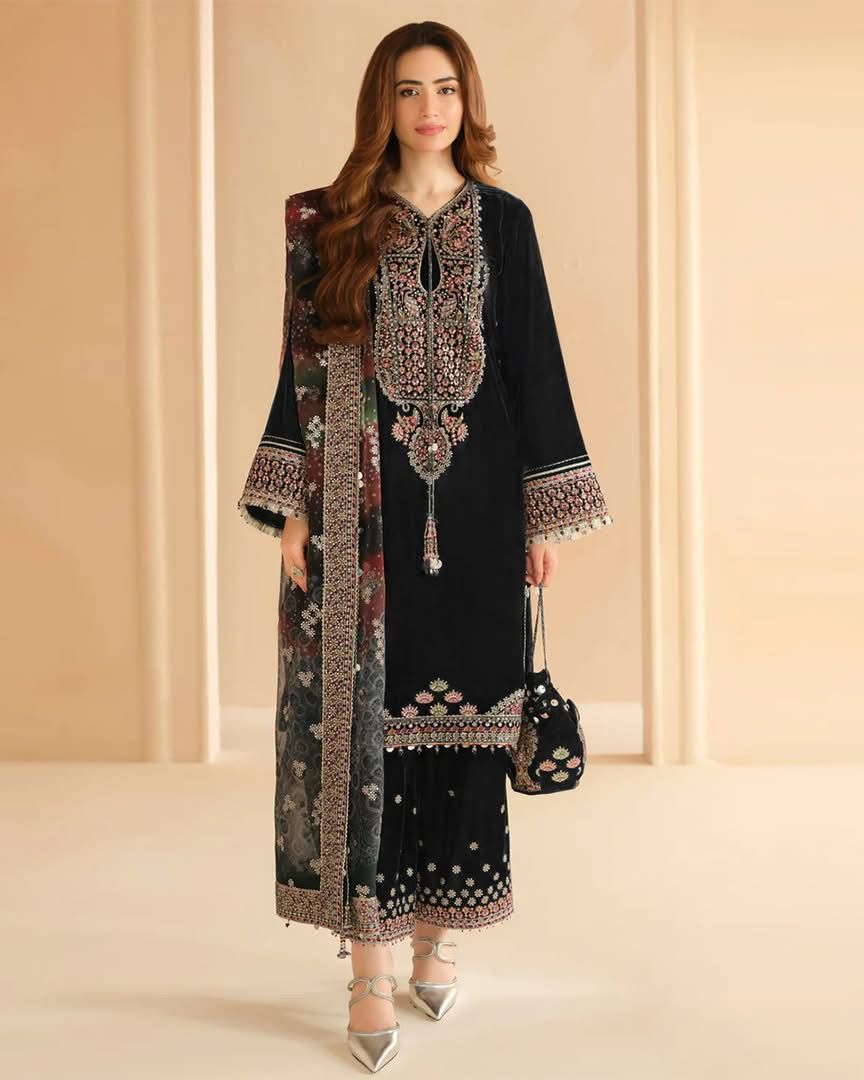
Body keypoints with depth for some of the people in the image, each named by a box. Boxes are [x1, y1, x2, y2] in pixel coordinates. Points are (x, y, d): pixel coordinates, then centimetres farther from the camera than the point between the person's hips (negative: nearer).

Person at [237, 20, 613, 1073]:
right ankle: (371, 963, 5)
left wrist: (546, 513, 2)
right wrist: (293, 508, -4)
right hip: (363, 507, -1)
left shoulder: (503, 222, 8)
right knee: (366, 716, -2)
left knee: (461, 709, 6)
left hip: (475, 502, 2)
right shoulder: (330, 222, 5)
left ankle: (435, 937, 21)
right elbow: (302, 365, 3)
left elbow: (535, 366, 7)